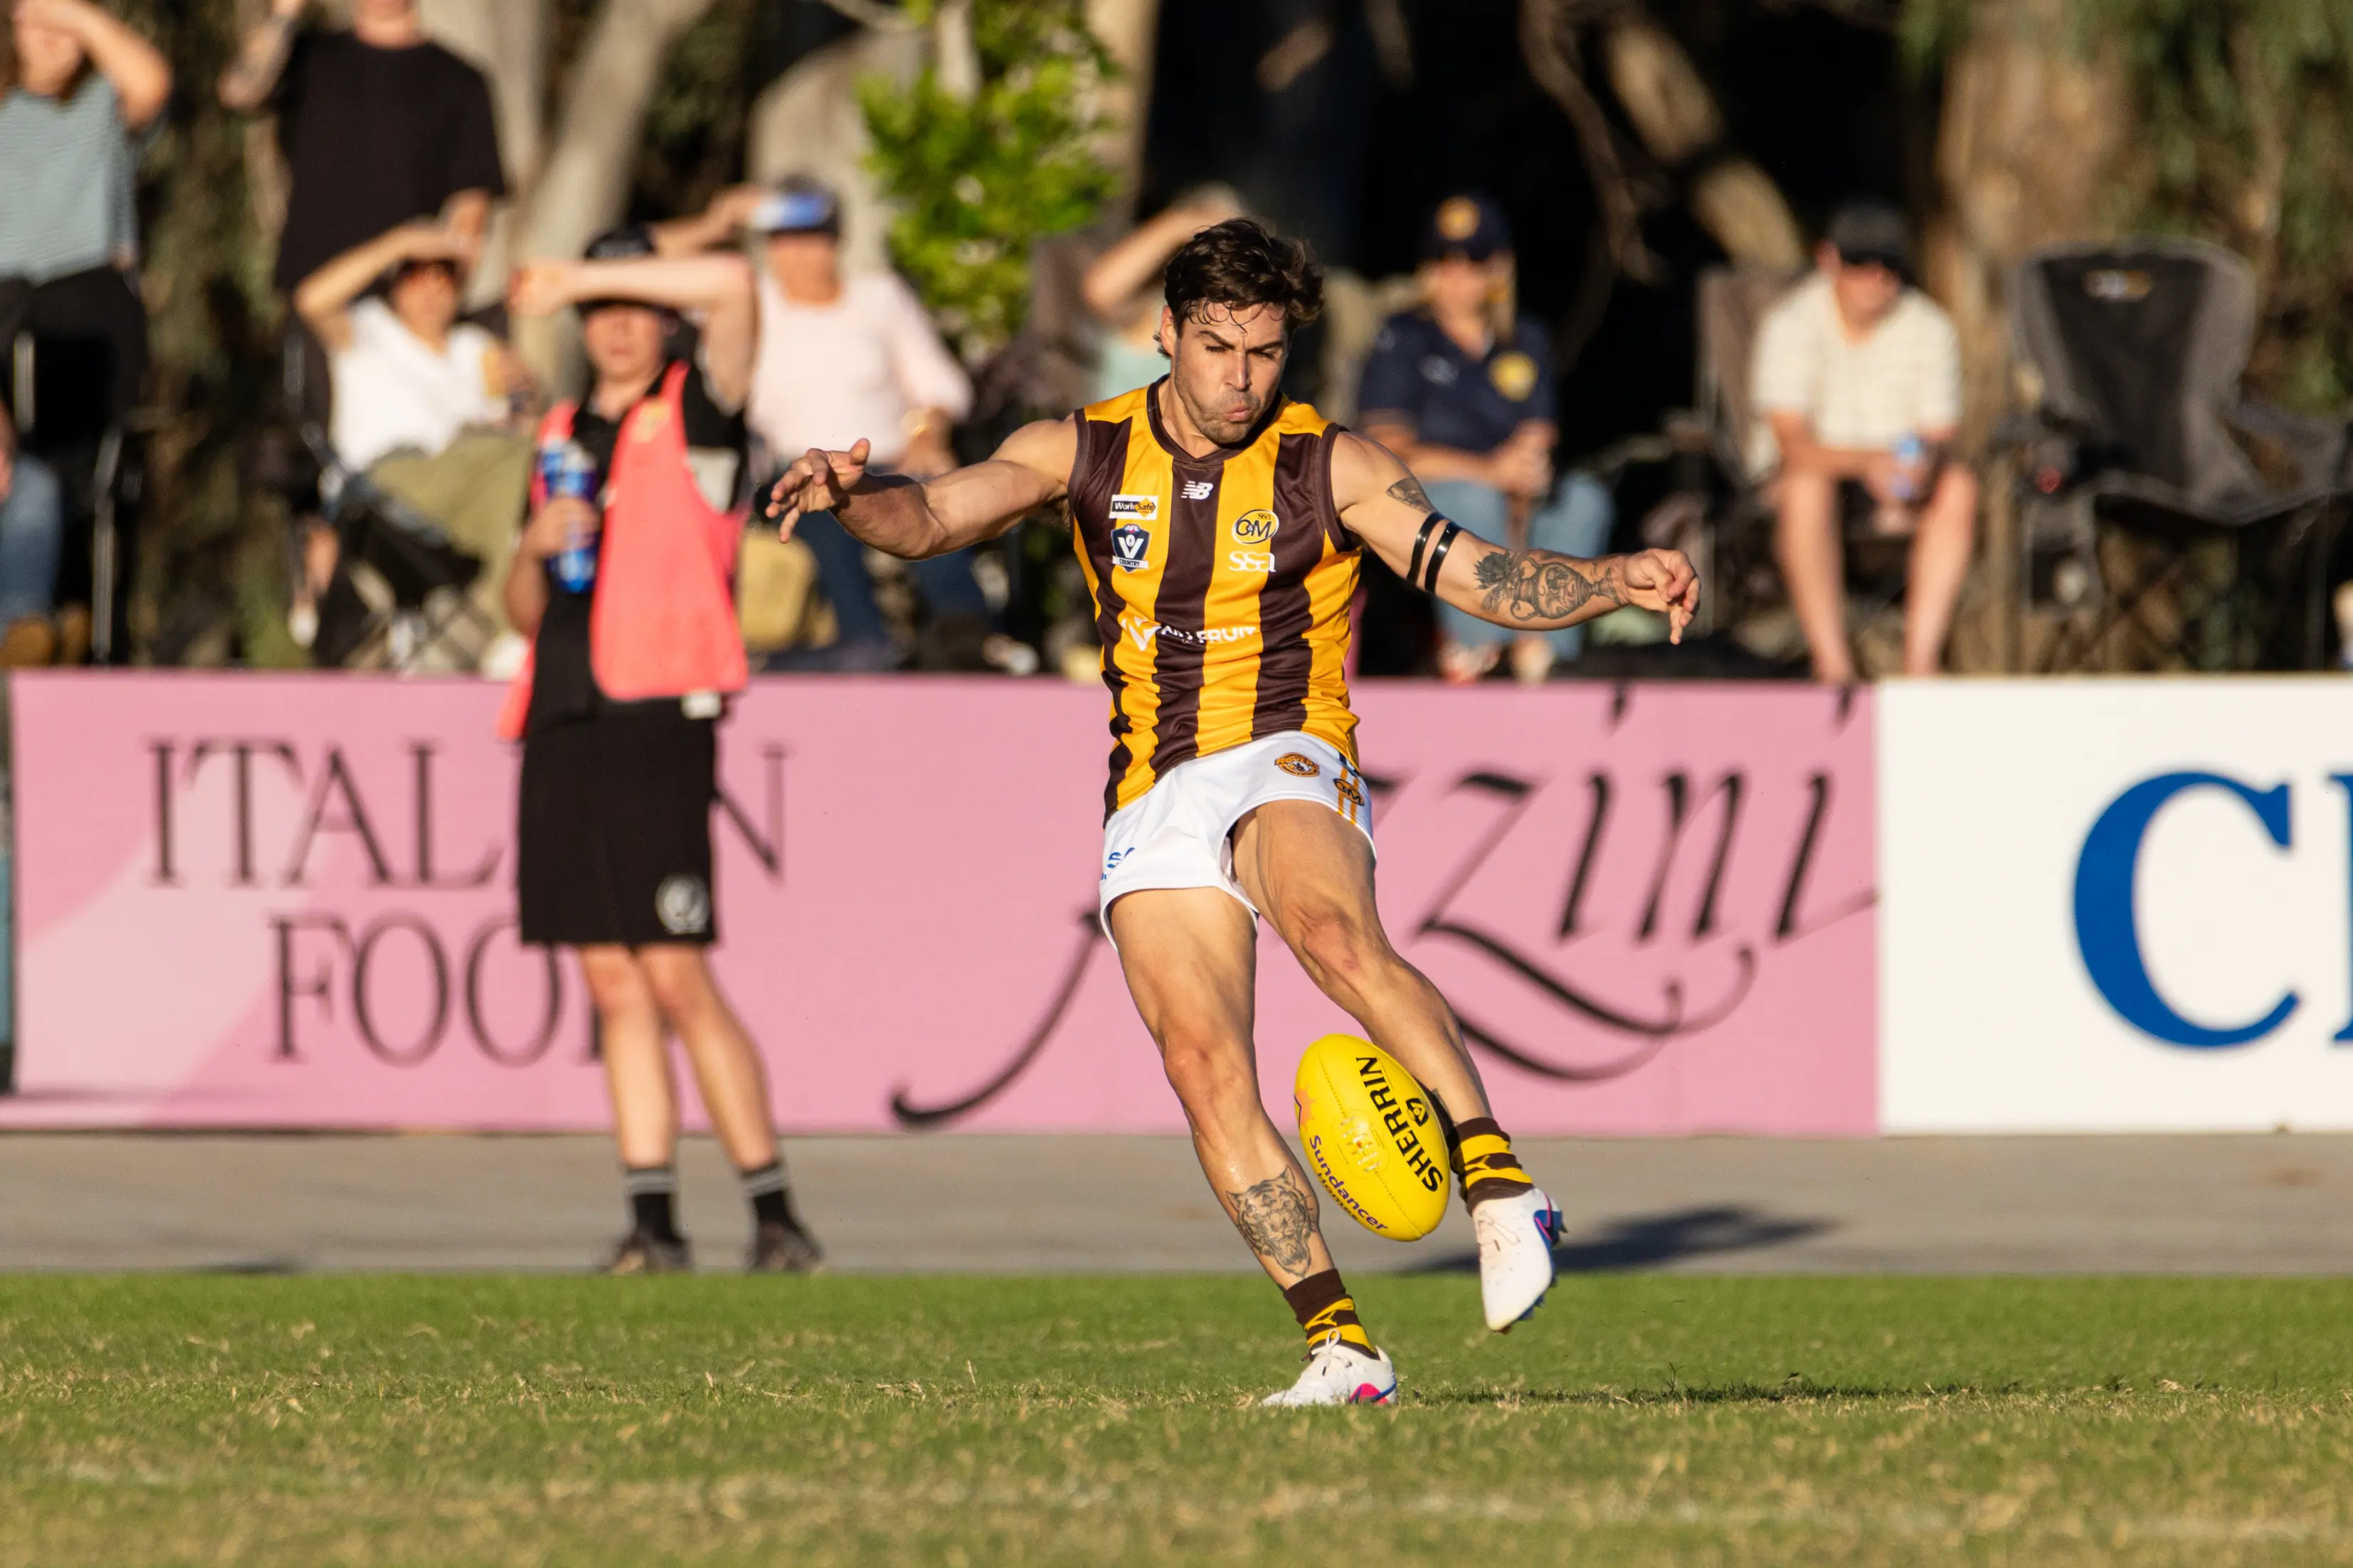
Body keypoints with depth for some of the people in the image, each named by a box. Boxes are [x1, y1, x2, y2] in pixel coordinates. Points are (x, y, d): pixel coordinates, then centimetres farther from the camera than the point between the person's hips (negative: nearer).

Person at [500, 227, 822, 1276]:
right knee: (613, 985, 4)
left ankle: (774, 1214, -4)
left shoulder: (694, 412, 3)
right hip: (562, 720, 6)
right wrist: (535, 545, 0)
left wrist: (584, 276, -10)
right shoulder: (561, 435, 20)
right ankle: (653, 1220, 5)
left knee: (675, 978, -10)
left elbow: (732, 283, -16)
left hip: (656, 716, -6)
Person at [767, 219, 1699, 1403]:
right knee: (1203, 1066, -13)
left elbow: (1487, 579, -1)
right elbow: (931, 518, -4)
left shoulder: (1330, 468, 1)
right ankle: (1339, 1347, -11)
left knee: (1334, 937, -36)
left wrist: (1616, 584, -18)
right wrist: (850, 496, -26)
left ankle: (1497, 1180, -37)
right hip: (1155, 801, 3)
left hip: (1288, 766, -3)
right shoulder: (1083, 454, 6)